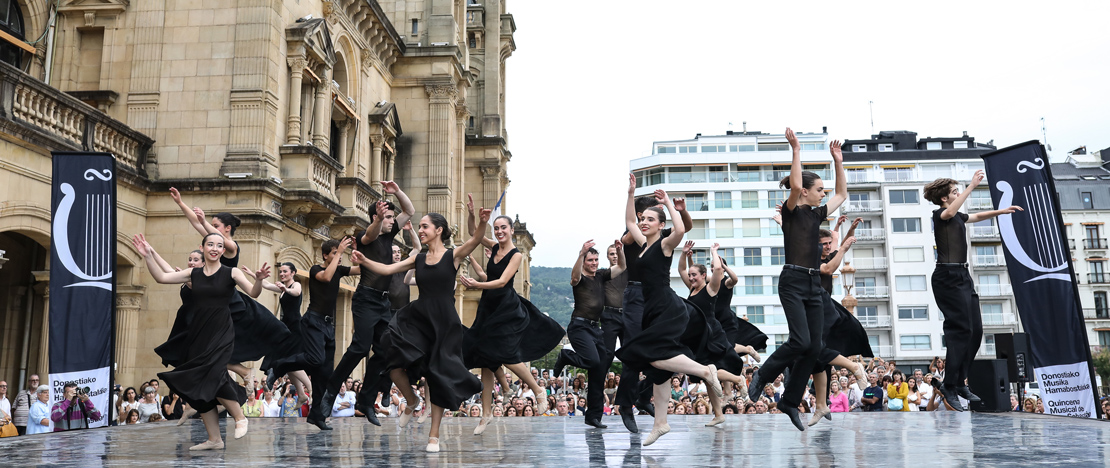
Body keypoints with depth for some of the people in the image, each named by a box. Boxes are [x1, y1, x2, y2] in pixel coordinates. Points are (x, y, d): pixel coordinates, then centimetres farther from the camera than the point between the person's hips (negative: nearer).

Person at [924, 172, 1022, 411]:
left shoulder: (958, 217, 19)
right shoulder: (940, 215, -8)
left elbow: (978, 216, 38)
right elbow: (950, 212, -32)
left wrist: (1002, 211, 28)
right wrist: (972, 186, -31)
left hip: (962, 276, 10)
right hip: (948, 277, -10)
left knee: (975, 330, 8)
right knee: (961, 329, -14)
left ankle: (960, 383, 15)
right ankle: (949, 387, -11)